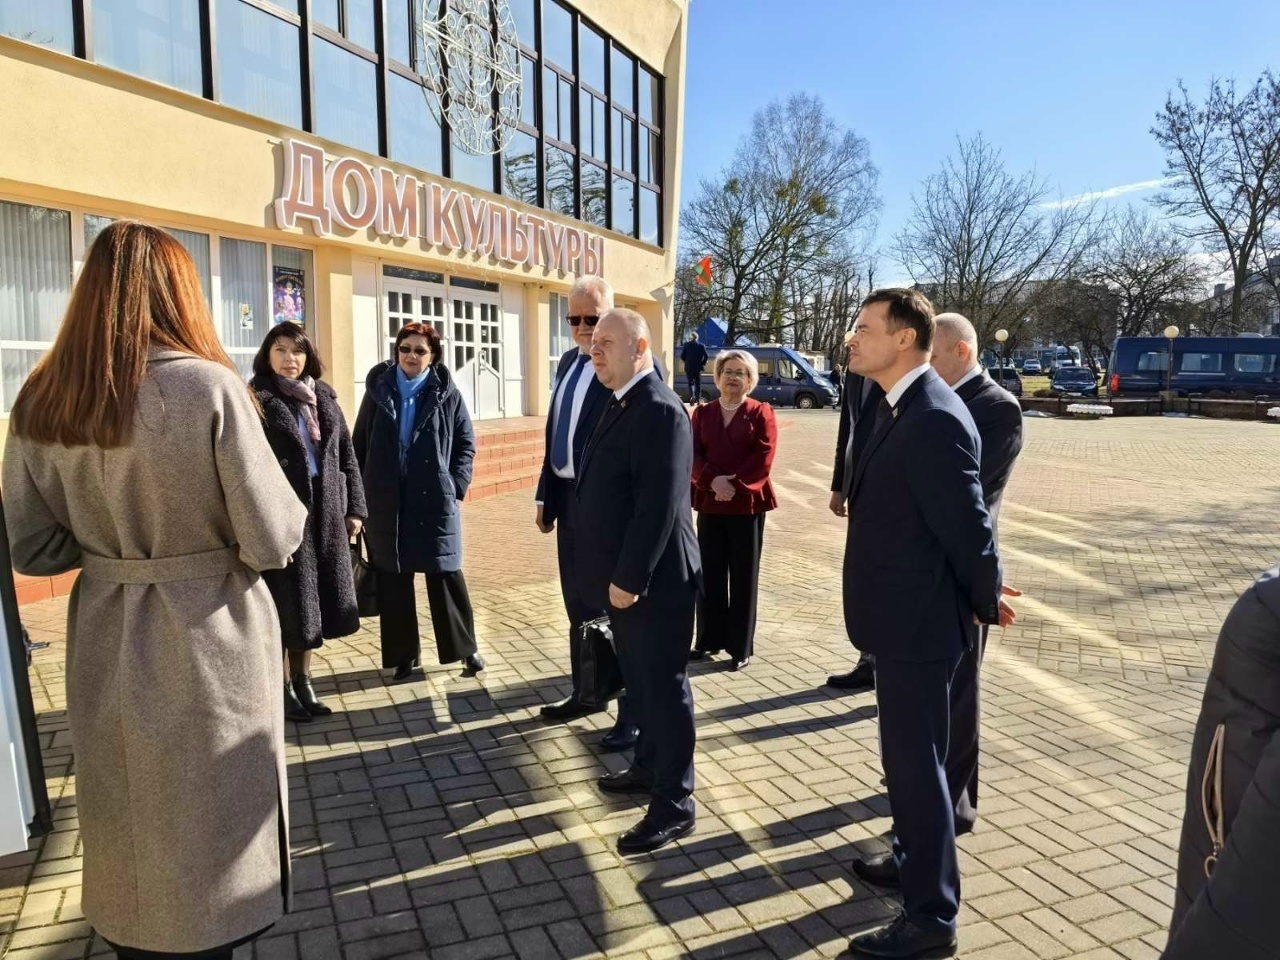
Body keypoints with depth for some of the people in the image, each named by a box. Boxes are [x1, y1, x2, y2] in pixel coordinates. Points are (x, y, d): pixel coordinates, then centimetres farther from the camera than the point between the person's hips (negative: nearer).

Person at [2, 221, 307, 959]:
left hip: (105, 645, 5)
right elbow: (274, 541, -17)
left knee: (129, 838, 22)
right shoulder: (210, 387, -19)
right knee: (208, 840, 14)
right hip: (208, 646, -5)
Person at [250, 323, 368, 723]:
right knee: (285, 603, 3)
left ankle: (302, 680, 26)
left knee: (313, 600, 12)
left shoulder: (323, 397, 11)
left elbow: (346, 455, 12)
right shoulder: (257, 401, -5)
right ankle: (283, 687, 16)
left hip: (325, 514, 5)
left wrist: (354, 507, 7)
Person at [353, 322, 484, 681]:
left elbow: (466, 443, 5)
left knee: (446, 574, 3)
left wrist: (456, 485, -5)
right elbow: (359, 444, 8)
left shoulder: (447, 395, 1)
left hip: (434, 500, -2)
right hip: (385, 502, 2)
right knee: (393, 580, 7)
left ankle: (466, 647, 18)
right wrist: (360, 492, 3)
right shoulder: (378, 391, 5)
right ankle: (404, 653, 21)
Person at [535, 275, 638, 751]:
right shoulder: (568, 362, 13)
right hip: (569, 499, 8)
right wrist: (545, 496, 14)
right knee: (580, 605, 19)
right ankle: (585, 691, 36)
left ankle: (633, 712, 16)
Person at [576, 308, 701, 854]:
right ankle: (650, 767, 40)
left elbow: (661, 504, -25)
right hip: (624, 579, 9)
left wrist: (629, 579, -22)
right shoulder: (621, 405, 12)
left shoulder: (660, 410, -19)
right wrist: (615, 577, 14)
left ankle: (674, 803, 16)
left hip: (654, 582, -9)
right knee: (640, 681, 22)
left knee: (665, 687, 2)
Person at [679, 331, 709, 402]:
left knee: (691, 382, 8)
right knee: (698, 383, 12)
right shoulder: (701, 346, -2)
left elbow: (682, 356, -4)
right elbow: (705, 356, -8)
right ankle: (698, 399, 11)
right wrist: (703, 364, 6)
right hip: (698, 367, 0)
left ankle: (692, 395, -15)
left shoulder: (686, 345, -2)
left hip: (689, 367, 0)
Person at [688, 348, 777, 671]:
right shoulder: (702, 413, 11)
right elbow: (693, 454, 1)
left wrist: (735, 485, -17)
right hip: (709, 503, 3)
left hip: (747, 504, -3)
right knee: (709, 575, 7)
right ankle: (710, 639, 20)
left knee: (744, 576, 3)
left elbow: (763, 458, -9)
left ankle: (741, 647, 11)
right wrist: (713, 481, -16)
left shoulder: (761, 413, 2)